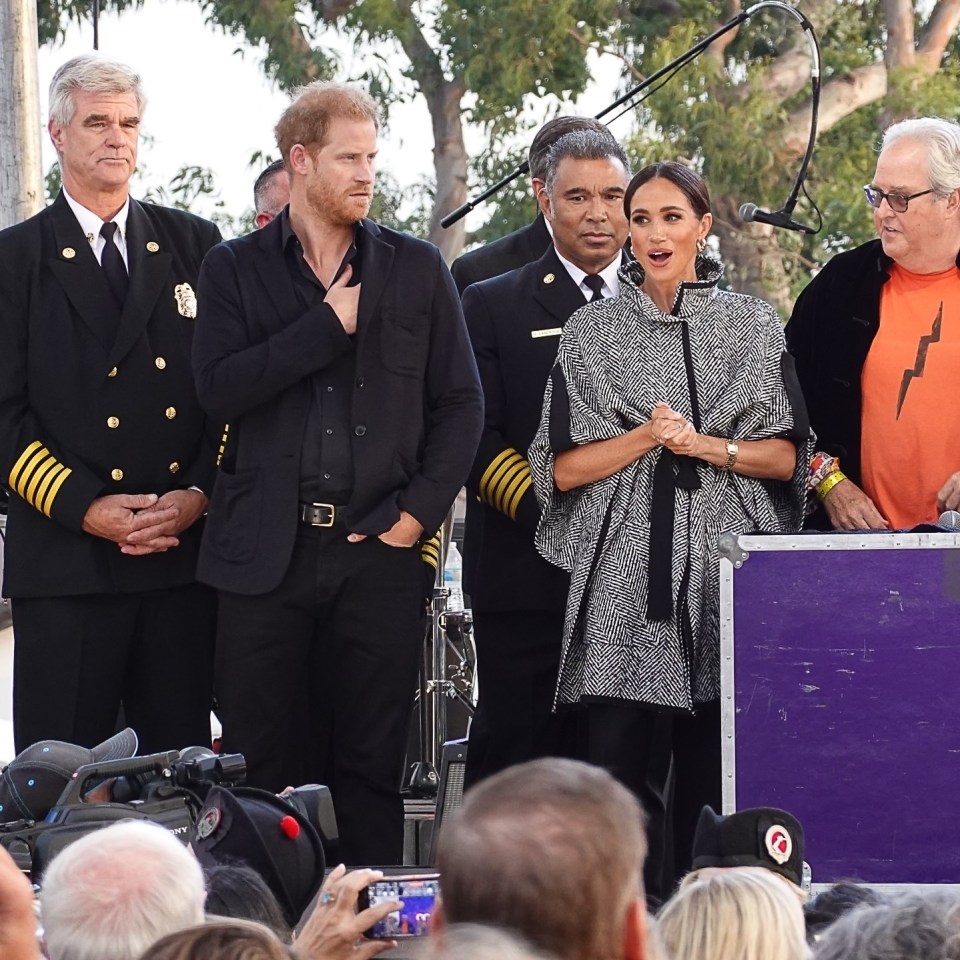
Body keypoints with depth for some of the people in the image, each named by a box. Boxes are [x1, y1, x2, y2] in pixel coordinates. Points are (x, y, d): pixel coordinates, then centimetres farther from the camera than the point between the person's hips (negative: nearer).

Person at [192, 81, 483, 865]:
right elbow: (219, 388, -8)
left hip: (379, 546, 1)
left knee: (371, 767, 3)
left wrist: (419, 512, -3)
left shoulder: (416, 269, 10)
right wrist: (327, 324, -11)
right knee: (261, 764, 1)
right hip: (267, 551, -1)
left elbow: (461, 404, 8)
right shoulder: (236, 269, 6)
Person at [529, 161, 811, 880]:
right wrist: (647, 437, -10)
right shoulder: (593, 331, 8)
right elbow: (561, 468, 3)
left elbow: (787, 457, 6)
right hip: (623, 577, 0)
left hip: (723, 572, 1)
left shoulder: (755, 326, 9)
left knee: (713, 771, 1)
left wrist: (705, 445, -8)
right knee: (612, 758, -7)